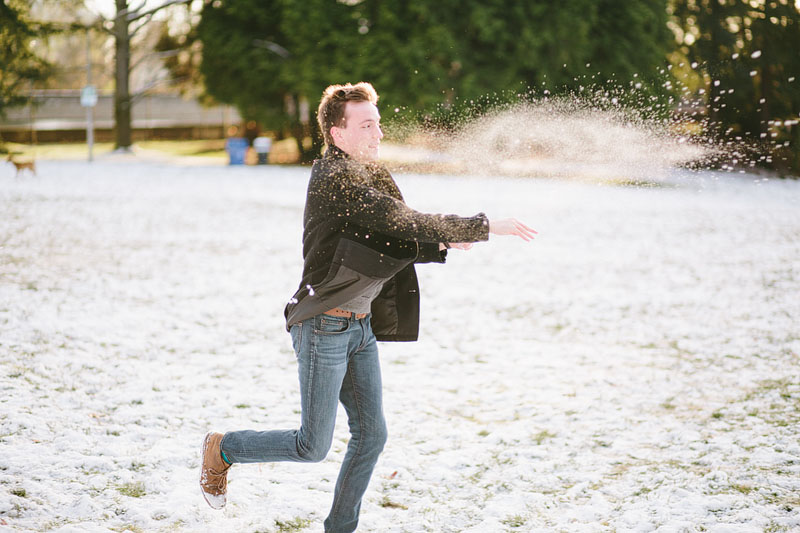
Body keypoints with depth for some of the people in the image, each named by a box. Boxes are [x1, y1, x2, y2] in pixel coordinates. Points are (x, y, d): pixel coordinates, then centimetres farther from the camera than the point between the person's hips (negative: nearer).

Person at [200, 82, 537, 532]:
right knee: (313, 446, 0)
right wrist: (484, 227, -27)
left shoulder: (366, 174, 11)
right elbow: (404, 220, -28)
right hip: (326, 326, -9)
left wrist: (440, 246, -4)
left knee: (371, 435, 9)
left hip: (361, 326, 9)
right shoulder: (336, 179, -19)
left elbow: (394, 242, 14)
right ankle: (222, 450, 23)